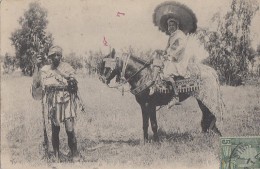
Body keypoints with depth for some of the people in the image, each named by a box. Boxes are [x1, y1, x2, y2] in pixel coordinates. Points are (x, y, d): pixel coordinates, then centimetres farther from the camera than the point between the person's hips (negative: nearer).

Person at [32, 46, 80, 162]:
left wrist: (72, 82, -19)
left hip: (66, 101, -2)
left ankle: (75, 155, 9)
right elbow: (36, 85, -5)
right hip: (53, 103, 2)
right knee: (55, 130, 7)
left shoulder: (67, 68, -1)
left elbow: (75, 88, 2)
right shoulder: (44, 69, 4)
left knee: (70, 130, -6)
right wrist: (38, 67, -6)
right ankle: (56, 156, 19)